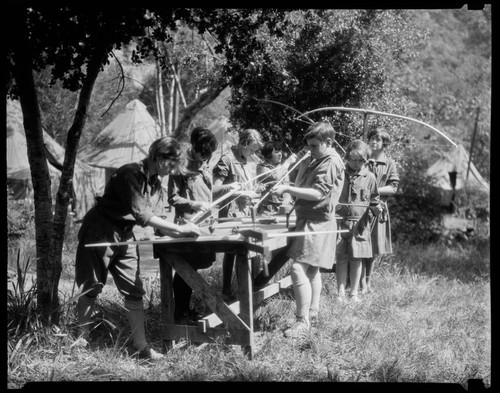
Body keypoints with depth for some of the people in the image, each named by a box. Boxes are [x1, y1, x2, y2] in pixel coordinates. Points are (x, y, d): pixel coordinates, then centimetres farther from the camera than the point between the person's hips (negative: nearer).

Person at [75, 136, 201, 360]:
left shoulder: (155, 182, 4)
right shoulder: (130, 174, -24)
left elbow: (155, 216, 4)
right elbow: (141, 214, -29)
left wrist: (181, 232, -11)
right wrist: (178, 229, -27)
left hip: (124, 237, 7)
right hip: (99, 234, -7)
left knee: (133, 290, 0)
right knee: (91, 288, 3)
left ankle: (141, 346, -1)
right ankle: (81, 339, 18)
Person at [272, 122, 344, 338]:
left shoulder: (331, 163, -15)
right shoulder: (312, 160, 14)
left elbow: (318, 192, -25)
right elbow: (297, 181, 20)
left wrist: (287, 189, -29)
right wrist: (296, 164, 3)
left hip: (317, 222, -10)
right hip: (307, 220, 10)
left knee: (299, 269, -16)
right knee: (311, 269, 18)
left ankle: (302, 321, -14)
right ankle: (312, 313, 29)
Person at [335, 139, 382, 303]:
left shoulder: (369, 177, 3)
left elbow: (374, 200, 10)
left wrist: (376, 208, -10)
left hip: (360, 223, 0)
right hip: (340, 220, 0)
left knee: (356, 258, 5)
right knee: (341, 257, 1)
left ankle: (354, 293, 15)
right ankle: (341, 292, 9)